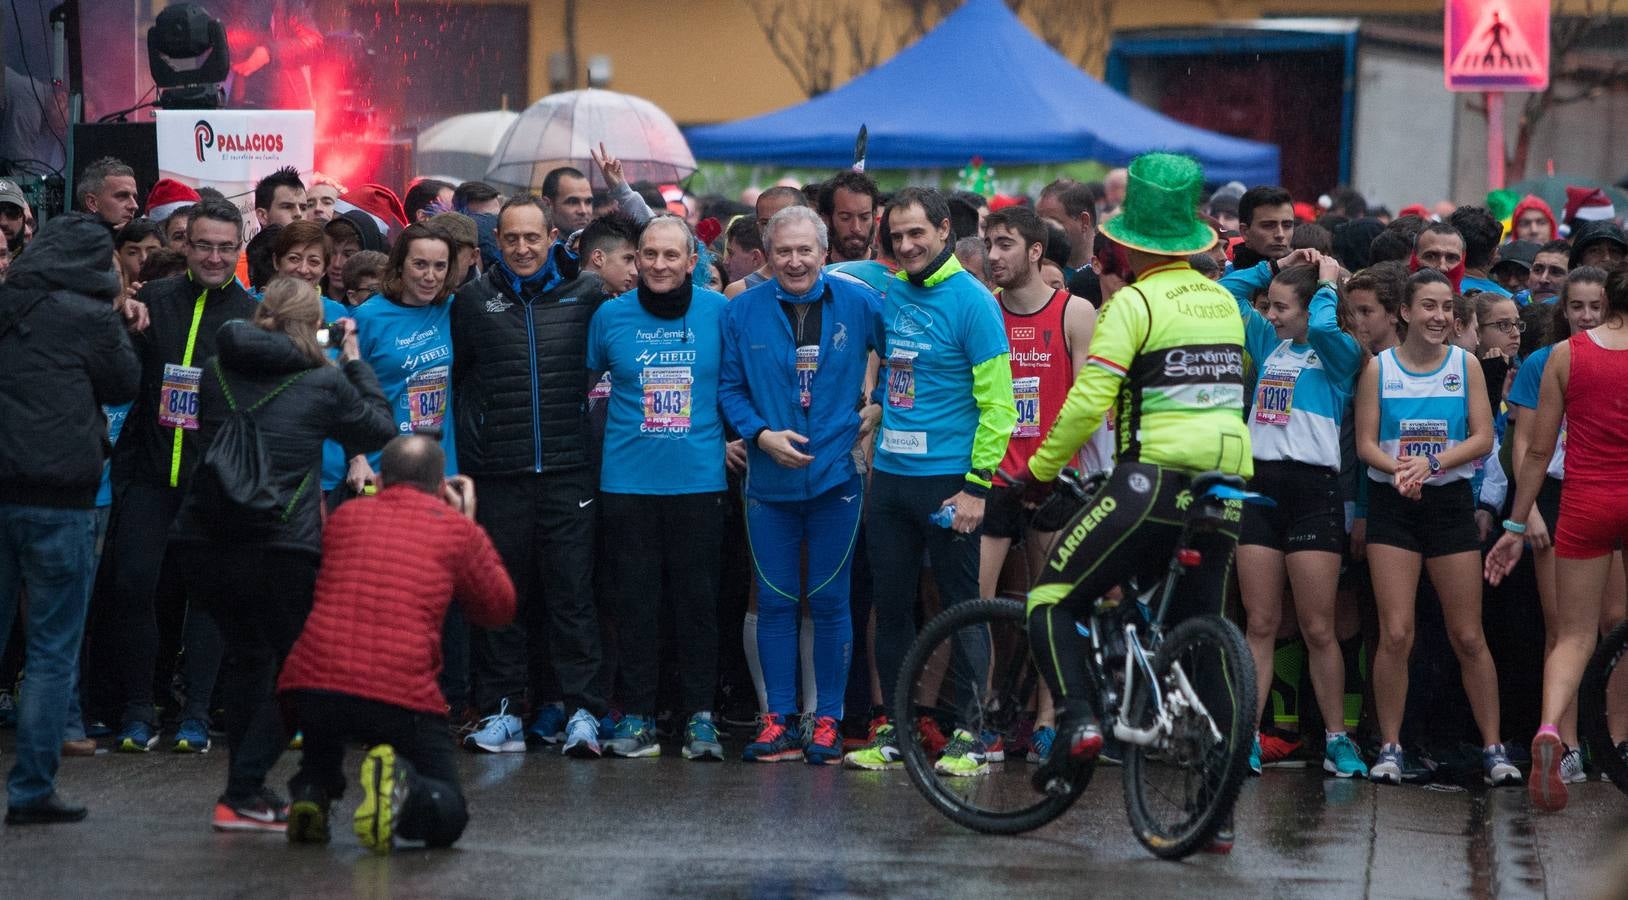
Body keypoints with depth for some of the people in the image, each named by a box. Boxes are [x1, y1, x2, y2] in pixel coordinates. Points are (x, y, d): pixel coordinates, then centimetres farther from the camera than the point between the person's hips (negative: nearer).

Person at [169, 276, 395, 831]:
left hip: (201, 543, 5)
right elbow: (381, 431, 15)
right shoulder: (325, 381, 1)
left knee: (248, 656, 23)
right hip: (280, 548, -5)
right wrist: (355, 364, 26)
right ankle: (242, 795, -3)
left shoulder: (217, 370, 12)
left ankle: (248, 788, 23)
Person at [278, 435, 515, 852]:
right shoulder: (457, 529, 9)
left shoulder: (344, 516, 17)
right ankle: (400, 786, -19)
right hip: (402, 697, -3)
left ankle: (311, 789, 13)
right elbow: (500, 609, 24)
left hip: (310, 683, 3)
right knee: (448, 815, 14)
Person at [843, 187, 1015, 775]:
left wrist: (977, 485, -15)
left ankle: (971, 736, 6)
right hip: (889, 477, 6)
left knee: (962, 606, 0)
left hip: (948, 481, -6)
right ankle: (895, 730, 16)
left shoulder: (971, 301, -9)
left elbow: (997, 402, -11)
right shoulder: (889, 296, 9)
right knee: (891, 607, 8)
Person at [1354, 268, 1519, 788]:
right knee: (1395, 634, -7)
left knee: (1468, 637, 2)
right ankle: (1390, 748, 3)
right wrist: (1399, 470, -21)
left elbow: (1482, 438, -2)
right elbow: (1366, 443, -1)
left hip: (1450, 502, 1)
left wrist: (1432, 463, -18)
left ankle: (1493, 748, 10)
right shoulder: (1378, 367, 2)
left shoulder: (1465, 365, 4)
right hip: (1393, 507, -1)